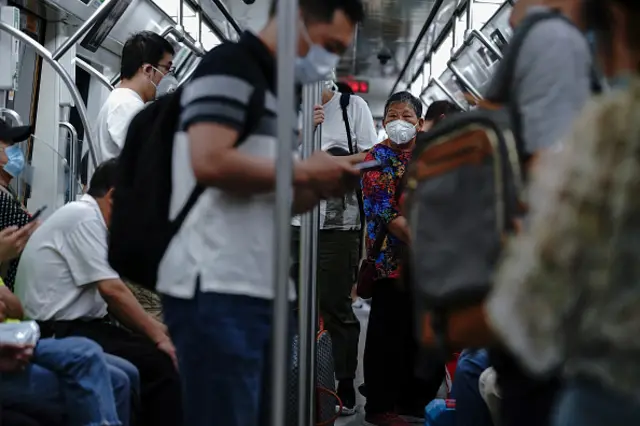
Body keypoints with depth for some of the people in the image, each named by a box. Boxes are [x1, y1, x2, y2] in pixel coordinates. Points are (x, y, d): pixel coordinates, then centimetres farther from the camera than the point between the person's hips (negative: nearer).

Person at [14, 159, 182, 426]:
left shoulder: (84, 216, 16)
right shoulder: (84, 217, -13)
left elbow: (109, 294, 15)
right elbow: (112, 291, -19)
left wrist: (158, 331, 8)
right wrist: (159, 336, -11)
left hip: (72, 327, 10)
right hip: (60, 334, -10)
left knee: (159, 352, 1)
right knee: (159, 361, -19)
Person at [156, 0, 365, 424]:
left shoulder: (274, 90, 22)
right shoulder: (230, 67, -6)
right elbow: (210, 162, -22)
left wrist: (320, 187, 7)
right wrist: (302, 171, -11)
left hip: (262, 291, 9)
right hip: (218, 288, -9)